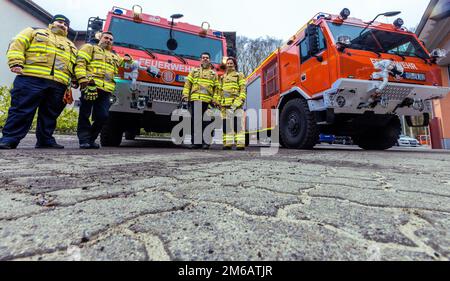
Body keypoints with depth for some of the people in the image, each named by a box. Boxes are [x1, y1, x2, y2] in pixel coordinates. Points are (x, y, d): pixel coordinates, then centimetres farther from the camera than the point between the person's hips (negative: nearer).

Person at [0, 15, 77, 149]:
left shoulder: (70, 45, 29)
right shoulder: (35, 32, 20)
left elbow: (75, 65, 22)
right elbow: (17, 45, 9)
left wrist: (72, 81, 7)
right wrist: (16, 63, -7)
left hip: (58, 85, 3)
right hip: (31, 79, -3)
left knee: (50, 114, 4)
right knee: (21, 110, -7)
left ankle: (45, 139, 10)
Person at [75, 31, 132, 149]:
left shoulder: (115, 56, 32)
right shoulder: (90, 48, 16)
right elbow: (80, 62, 2)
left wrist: (127, 60, 16)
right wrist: (83, 78, -14)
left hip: (106, 90, 4)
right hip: (90, 86, -4)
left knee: (102, 116, -2)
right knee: (85, 114, -3)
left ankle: (91, 139, 11)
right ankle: (84, 140, 3)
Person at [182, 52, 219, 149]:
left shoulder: (214, 74, 19)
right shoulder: (194, 71, 21)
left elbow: (216, 88, 13)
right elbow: (188, 83, 13)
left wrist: (215, 100, 0)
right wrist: (185, 95, 0)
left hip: (207, 100, -1)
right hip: (194, 99, 1)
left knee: (205, 122, -4)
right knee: (194, 121, 0)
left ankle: (205, 142, 3)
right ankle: (195, 142, 7)